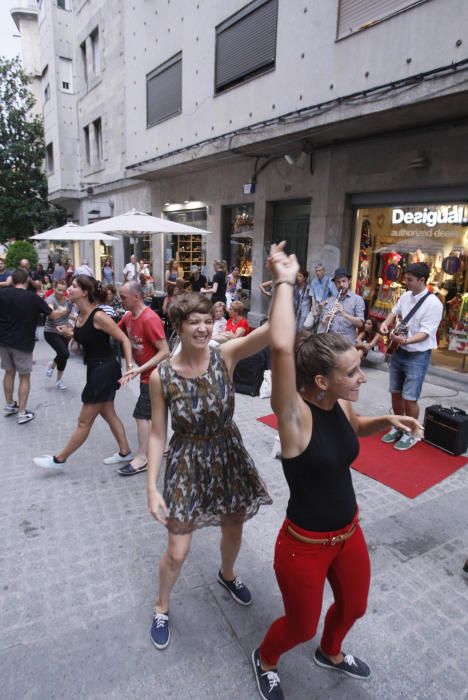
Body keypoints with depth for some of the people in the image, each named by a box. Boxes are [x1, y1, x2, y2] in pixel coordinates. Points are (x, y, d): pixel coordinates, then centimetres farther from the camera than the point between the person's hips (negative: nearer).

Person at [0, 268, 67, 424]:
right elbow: (53, 316, -2)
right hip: (22, 343, -4)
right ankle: (22, 413, 5)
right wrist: (63, 310, 18)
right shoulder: (34, 298, -10)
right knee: (24, 377, 5)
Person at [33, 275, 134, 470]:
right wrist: (70, 333, 5)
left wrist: (129, 366, -26)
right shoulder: (80, 315, 5)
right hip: (96, 370, 10)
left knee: (84, 422, 6)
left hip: (104, 371, -10)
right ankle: (125, 452, 34)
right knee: (108, 414, 20)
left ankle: (59, 459, 21)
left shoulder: (98, 316, -22)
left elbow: (124, 340, -19)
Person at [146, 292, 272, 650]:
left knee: (234, 533, 23)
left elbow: (274, 328, -31)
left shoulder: (226, 356, -16)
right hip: (187, 463, -2)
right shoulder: (161, 376, -16)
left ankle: (227, 574, 59)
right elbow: (157, 434, -8)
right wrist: (152, 487, -11)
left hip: (229, 456, 2)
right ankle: (162, 604, 41)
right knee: (177, 552, 7)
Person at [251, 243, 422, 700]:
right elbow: (281, 346, -50)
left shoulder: (339, 406, -11)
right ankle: (265, 661, 56)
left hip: (349, 533, 7)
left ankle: (330, 654, 66)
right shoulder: (295, 414, -31)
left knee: (354, 607, 30)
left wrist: (387, 421, -5)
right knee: (301, 626, 19)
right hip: (305, 544, -7)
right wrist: (284, 282, -39)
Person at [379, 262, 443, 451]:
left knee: (409, 398, -6)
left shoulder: (433, 303, -18)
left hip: (418, 355, -7)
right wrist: (386, 323, 3)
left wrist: (407, 340, -39)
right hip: (399, 352, 7)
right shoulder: (405, 296, 3)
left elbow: (425, 333, -23)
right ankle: (398, 427, 32)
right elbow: (395, 311, 22)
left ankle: (411, 433, 16)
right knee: (395, 393, 14)